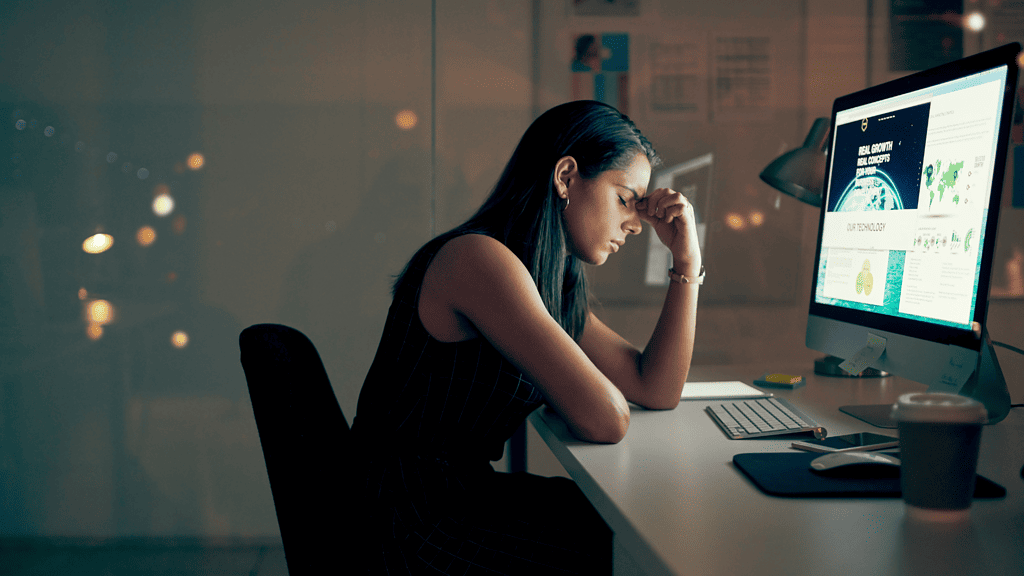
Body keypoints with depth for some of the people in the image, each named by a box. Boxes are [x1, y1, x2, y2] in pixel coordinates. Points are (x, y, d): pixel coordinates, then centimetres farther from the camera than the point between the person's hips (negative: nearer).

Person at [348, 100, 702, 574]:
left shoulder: (555, 284, 11)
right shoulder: (478, 259, -20)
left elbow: (658, 390, 10)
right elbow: (605, 420, -25)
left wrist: (687, 260, 7)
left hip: (462, 494, 9)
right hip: (413, 529, -9)